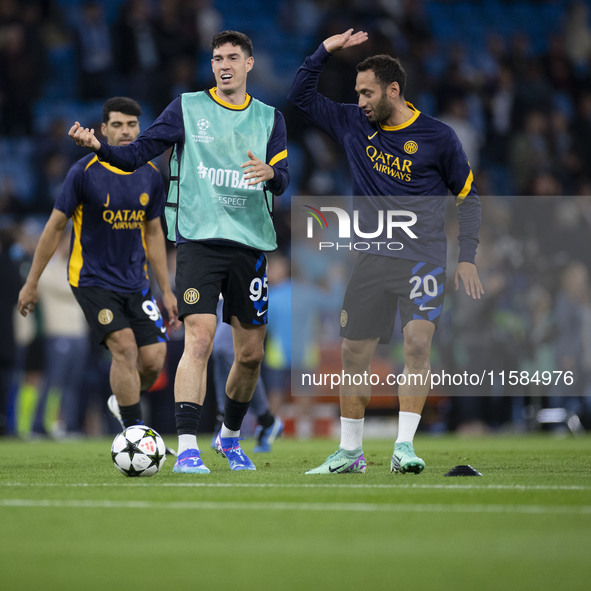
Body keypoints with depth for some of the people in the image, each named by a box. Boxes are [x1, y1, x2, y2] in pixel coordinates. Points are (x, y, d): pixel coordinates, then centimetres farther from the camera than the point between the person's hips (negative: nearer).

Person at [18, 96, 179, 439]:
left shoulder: (151, 176, 3)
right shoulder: (84, 172, -10)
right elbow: (56, 227, -3)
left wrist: (167, 291, 12)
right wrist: (32, 282, 0)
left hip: (135, 283, 5)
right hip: (92, 280, -4)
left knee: (154, 360, -4)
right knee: (124, 346, -22)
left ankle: (122, 402, 28)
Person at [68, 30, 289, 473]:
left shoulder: (269, 118, 11)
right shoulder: (187, 108, 5)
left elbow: (282, 180, 2)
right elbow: (137, 154, 1)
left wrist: (270, 173, -21)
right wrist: (99, 147, -18)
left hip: (250, 242, 3)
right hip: (198, 239, -3)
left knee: (251, 353, 8)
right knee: (199, 340, -17)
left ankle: (231, 435, 32)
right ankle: (187, 448, -18)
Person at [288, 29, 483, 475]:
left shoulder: (438, 137, -3)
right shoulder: (353, 125, 7)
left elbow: (468, 197, 5)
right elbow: (302, 95, 15)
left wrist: (468, 257, -1)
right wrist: (325, 51, 1)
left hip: (423, 258, -4)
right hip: (373, 258, 4)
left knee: (418, 339, -22)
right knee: (354, 351, 3)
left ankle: (404, 446, -21)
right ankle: (350, 452, 16)